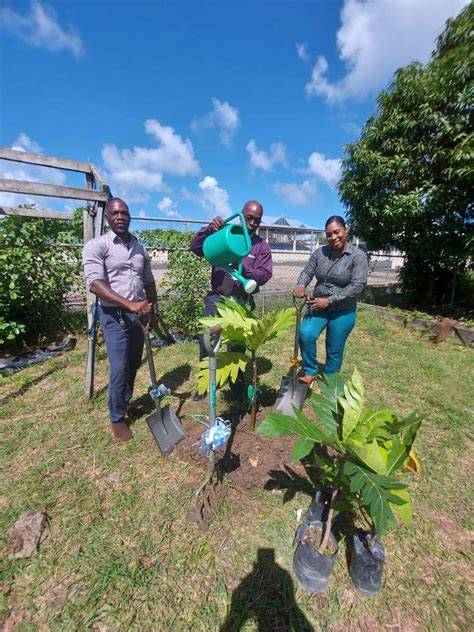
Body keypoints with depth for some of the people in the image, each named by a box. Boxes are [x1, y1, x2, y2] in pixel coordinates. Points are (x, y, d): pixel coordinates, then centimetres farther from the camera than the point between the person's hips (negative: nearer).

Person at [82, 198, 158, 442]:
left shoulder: (140, 248, 10)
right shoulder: (96, 246, -7)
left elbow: (149, 282, 17)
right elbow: (95, 283, -20)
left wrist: (154, 310, 15)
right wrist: (129, 304, -31)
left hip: (138, 314, 5)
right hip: (114, 315, -5)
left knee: (133, 364, 14)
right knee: (119, 369, -2)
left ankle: (125, 403, 38)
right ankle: (117, 418, 19)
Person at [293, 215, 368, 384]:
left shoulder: (358, 256, -11)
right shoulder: (320, 252, -1)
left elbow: (357, 286, -17)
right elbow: (307, 272, -1)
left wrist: (328, 300, -24)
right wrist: (300, 285, -25)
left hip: (342, 312, -2)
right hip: (317, 307, 2)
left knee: (334, 351, 8)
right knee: (305, 334, -21)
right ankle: (310, 372, 2)